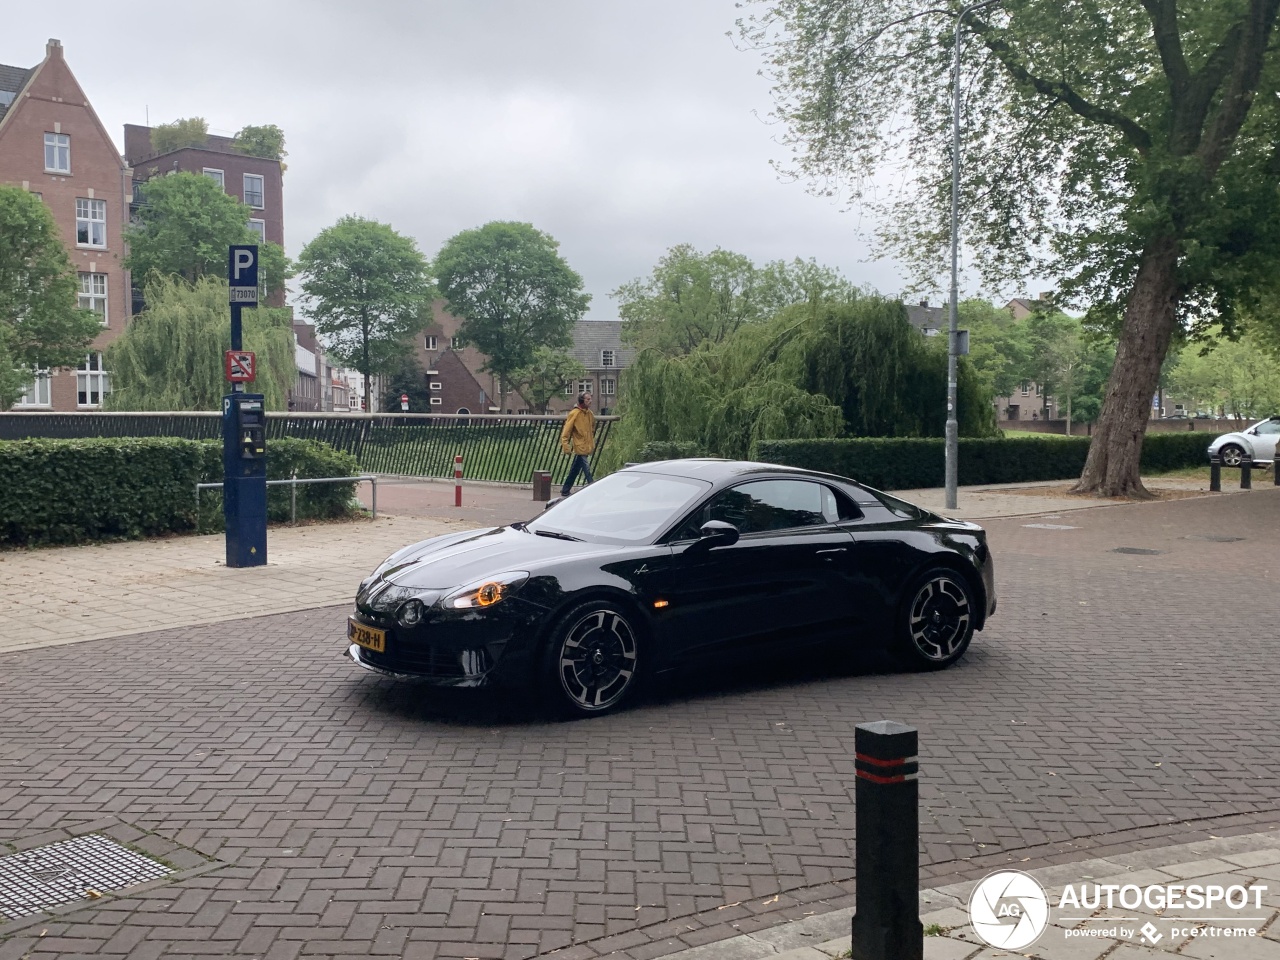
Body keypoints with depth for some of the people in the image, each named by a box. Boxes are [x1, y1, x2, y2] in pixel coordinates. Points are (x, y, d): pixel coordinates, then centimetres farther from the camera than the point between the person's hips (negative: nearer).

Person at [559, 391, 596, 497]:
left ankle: (565, 491, 23)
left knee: (574, 471, 14)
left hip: (587, 447, 7)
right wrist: (566, 446, -19)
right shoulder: (574, 414, -11)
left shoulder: (590, 414, 10)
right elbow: (566, 431, -13)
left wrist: (593, 444, 20)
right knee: (587, 470, -10)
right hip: (580, 447, -7)